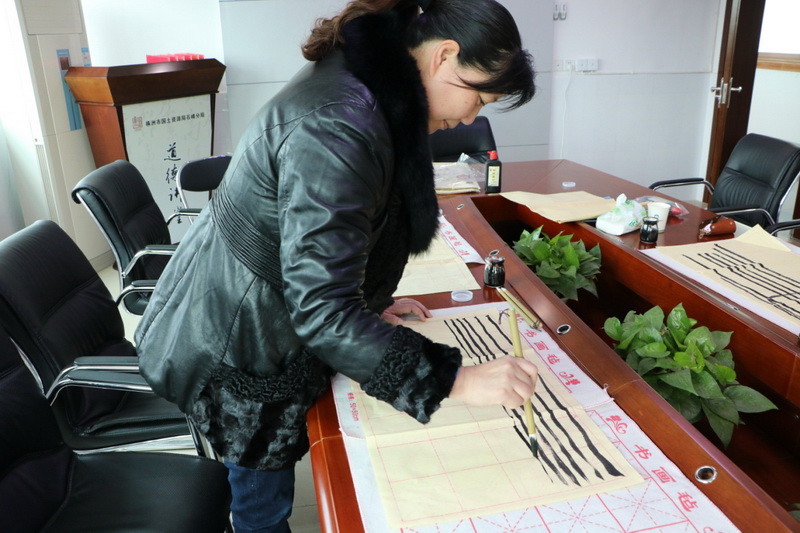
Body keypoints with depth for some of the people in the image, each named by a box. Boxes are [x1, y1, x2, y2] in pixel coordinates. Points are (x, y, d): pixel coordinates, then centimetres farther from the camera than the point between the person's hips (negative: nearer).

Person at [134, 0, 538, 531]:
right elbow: (322, 310, -33)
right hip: (236, 352, -8)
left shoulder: (360, 88, 1)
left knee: (266, 487, 25)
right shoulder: (338, 128, -31)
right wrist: (454, 380, -30)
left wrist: (374, 303, 10)